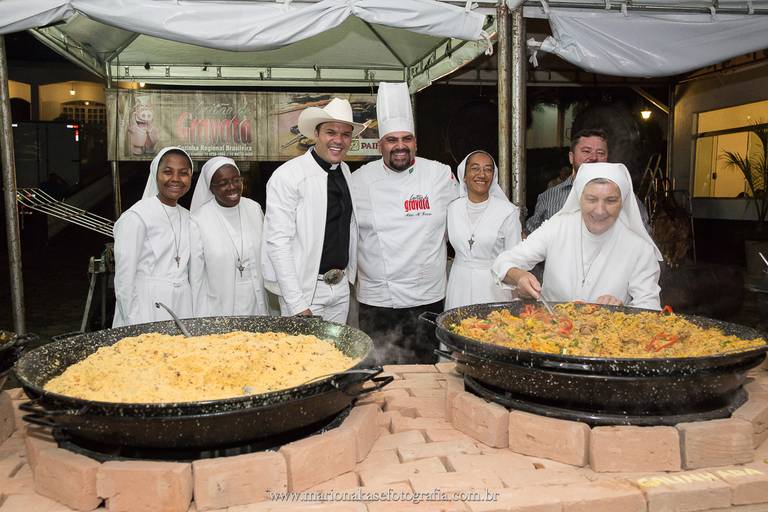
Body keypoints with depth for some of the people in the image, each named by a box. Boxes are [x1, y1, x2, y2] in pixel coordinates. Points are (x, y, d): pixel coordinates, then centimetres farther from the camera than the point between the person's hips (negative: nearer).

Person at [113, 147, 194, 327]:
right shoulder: (135, 217, -10)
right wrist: (134, 325, -12)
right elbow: (124, 280, -11)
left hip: (182, 307, 6)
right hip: (147, 312, -5)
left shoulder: (187, 217, 8)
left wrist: (193, 315, 8)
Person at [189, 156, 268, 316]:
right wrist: (199, 320, -5)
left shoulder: (255, 209, 1)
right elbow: (196, 276, -7)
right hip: (218, 309, -3)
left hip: (255, 305, 4)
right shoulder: (198, 221, -11)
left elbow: (266, 256, 8)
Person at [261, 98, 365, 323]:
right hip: (305, 289, -6)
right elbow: (278, 242, -19)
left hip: (341, 286, 6)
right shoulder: (287, 176, -15)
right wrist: (297, 304, -21)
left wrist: (352, 271, 13)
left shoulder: (345, 171, 6)